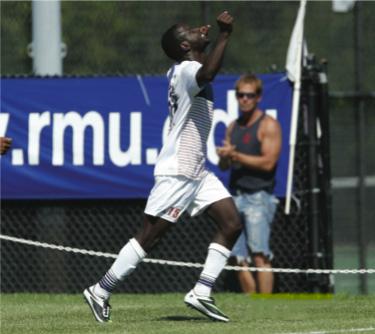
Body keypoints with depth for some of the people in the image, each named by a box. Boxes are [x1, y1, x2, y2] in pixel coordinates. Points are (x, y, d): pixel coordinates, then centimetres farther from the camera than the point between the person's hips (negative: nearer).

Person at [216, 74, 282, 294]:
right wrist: (225, 157, -3)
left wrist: (236, 156, -12)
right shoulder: (233, 127, 18)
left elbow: (268, 162, -12)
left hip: (258, 196, -7)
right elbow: (224, 165, 20)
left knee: (260, 256, -14)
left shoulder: (268, 125, -3)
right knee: (239, 259, 3)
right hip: (236, 197, 7)